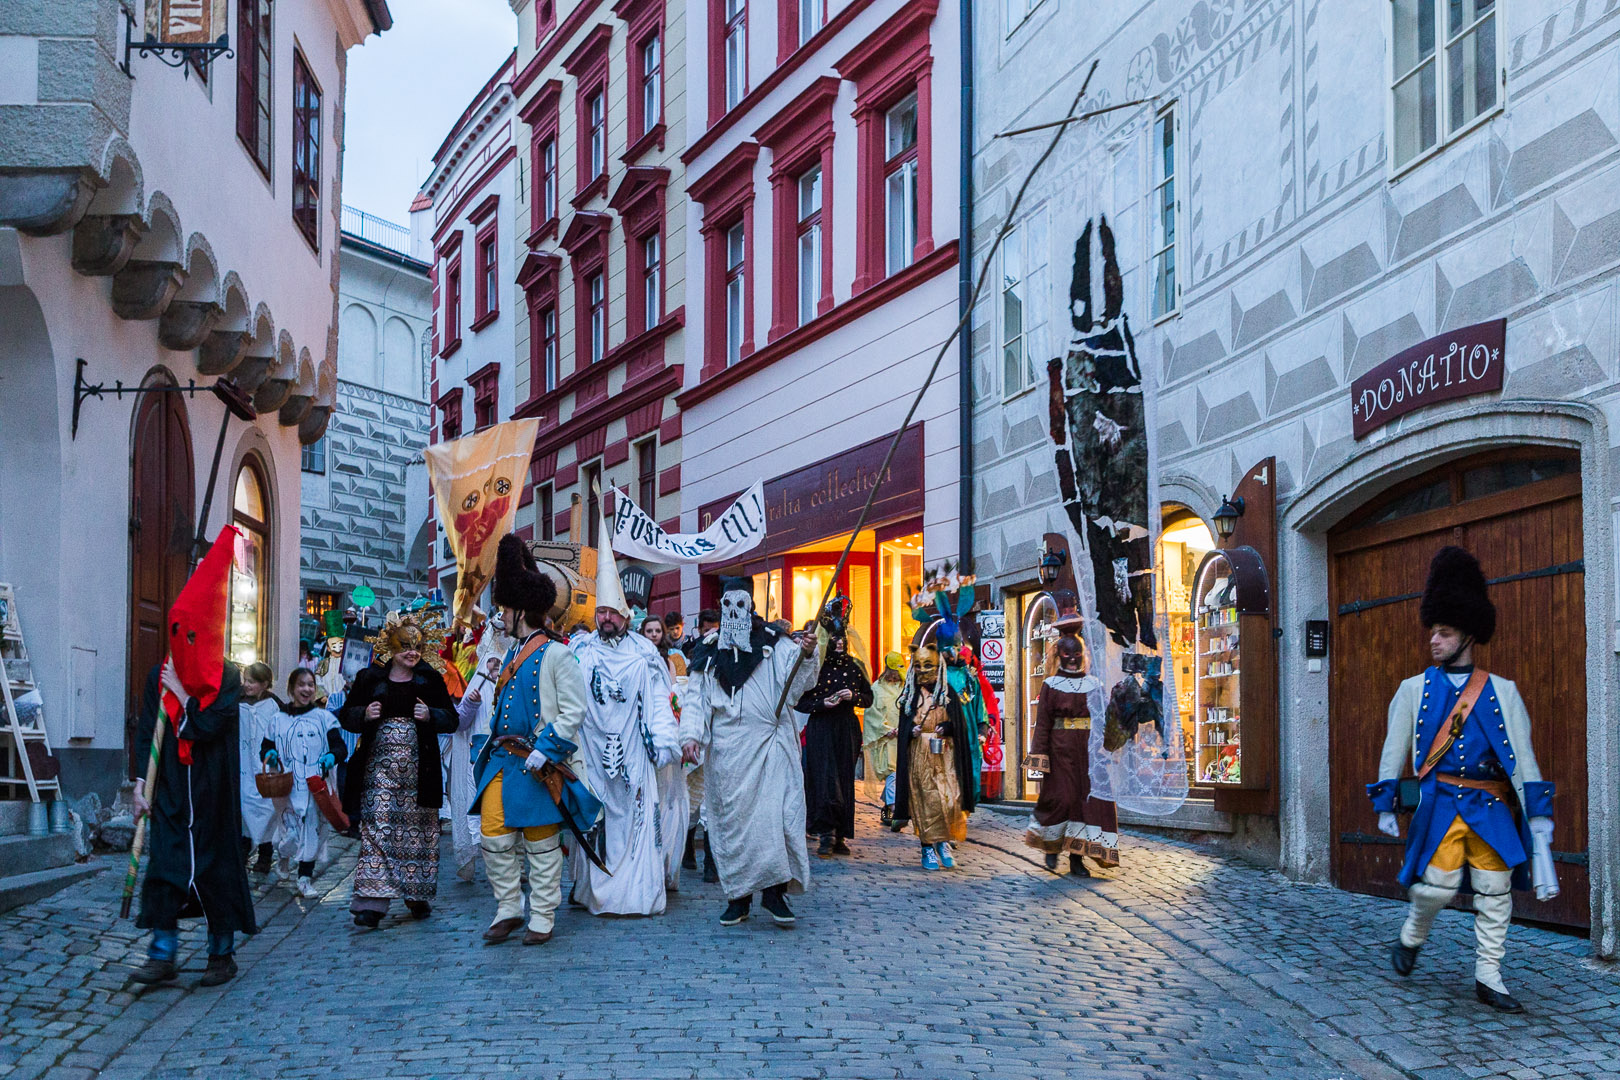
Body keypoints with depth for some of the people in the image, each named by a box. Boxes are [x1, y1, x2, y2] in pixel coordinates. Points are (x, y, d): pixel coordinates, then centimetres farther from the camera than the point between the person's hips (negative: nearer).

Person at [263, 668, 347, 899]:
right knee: (290, 833, -3)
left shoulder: (323, 717, 4)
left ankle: (305, 878, 13)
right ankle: (285, 856, 31)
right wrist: (269, 754, -7)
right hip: (287, 787, 0)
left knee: (313, 832, 1)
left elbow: (341, 747, 2)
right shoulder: (278, 719, 8)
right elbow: (266, 746, 16)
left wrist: (332, 757, -19)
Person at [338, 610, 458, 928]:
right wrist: (365, 715, -11)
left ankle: (418, 895, 22)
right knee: (377, 828, -10)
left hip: (418, 768, 1)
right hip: (379, 765, -1)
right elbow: (346, 716, 10)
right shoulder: (369, 679, 6)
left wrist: (430, 715, -12)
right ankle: (372, 902, -13)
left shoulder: (430, 680, 8)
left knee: (418, 830, 6)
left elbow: (451, 720, 8)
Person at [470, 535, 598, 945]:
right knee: (493, 835, 3)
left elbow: (572, 712, -13)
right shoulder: (513, 653, 15)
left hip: (539, 764, -7)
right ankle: (508, 910, 15)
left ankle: (542, 919, 10)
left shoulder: (557, 654, -10)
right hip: (502, 759, 7)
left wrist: (545, 750, -20)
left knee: (541, 843, 1)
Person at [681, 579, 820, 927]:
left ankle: (775, 890, -4)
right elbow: (694, 697, 10)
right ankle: (738, 895, 11)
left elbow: (798, 683, -1)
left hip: (769, 745, -2)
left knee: (775, 813, -10)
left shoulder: (774, 644, 6)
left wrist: (807, 656, -20)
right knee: (731, 817, 3)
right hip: (726, 750, 2)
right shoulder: (709, 650, 11)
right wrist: (690, 734, -3)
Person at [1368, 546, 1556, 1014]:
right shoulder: (1415, 689, 8)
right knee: (1438, 884, -11)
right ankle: (1411, 939, 19)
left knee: (1495, 892, 1)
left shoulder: (1502, 691, 8)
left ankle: (1488, 978, 11)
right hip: (1440, 803, -1)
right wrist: (1386, 806, 4)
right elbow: (1394, 750, 9)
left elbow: (1522, 755, 6)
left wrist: (1538, 814, -1)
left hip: (1493, 807, 2)